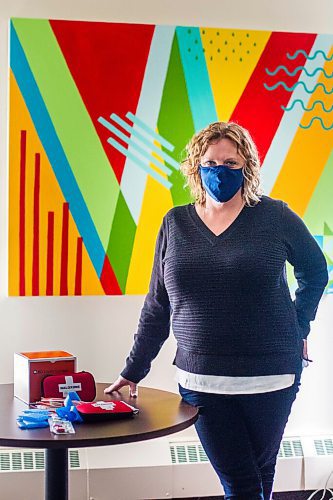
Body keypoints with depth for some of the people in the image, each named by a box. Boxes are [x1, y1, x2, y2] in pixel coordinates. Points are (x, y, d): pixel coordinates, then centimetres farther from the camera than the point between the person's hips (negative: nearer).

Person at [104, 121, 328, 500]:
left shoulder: (275, 216, -2)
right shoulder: (175, 223, 4)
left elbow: (315, 271, 14)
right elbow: (157, 305, 9)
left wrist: (299, 327, 7)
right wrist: (134, 370, 8)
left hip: (271, 378, -1)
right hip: (201, 380, 1)